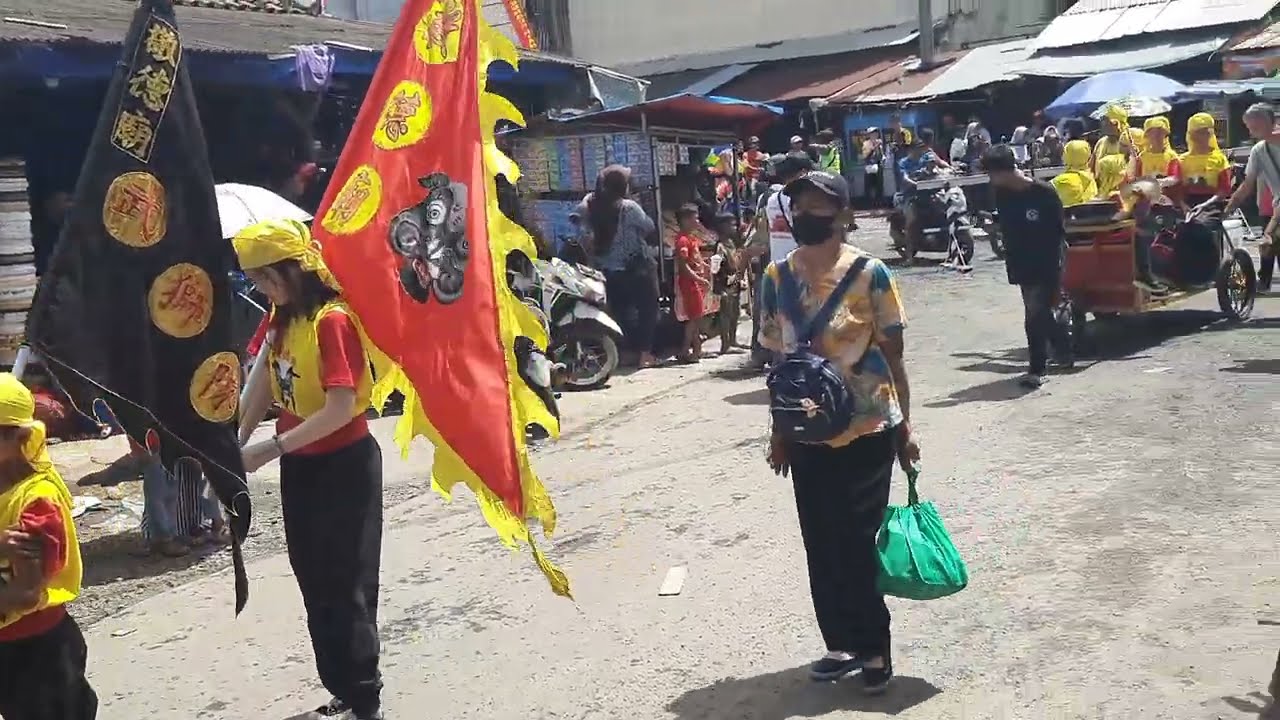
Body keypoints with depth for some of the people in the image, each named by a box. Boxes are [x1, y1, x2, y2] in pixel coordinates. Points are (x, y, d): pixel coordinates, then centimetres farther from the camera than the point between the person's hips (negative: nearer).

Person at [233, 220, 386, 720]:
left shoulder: (332, 319, -19)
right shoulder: (283, 319, 7)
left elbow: (341, 407, -26)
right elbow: (268, 385, 11)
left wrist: (269, 449, -26)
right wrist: (237, 440, -2)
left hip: (344, 467, -9)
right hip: (300, 466, 9)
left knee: (345, 587, -2)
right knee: (315, 584, 15)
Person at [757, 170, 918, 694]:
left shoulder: (869, 273, -10)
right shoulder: (777, 277, 1)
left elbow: (893, 355, -3)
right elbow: (780, 360, 8)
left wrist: (905, 426, -3)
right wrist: (779, 431, 11)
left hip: (867, 430, -4)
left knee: (859, 543, 2)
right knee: (823, 546, 11)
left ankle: (874, 649, 20)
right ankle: (844, 644, 28)